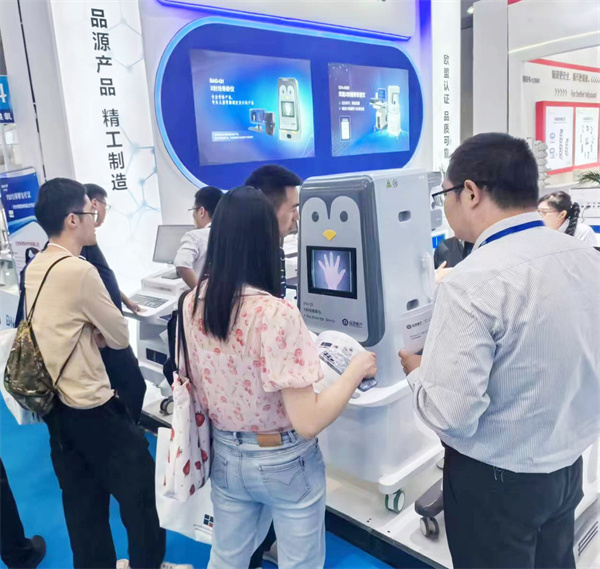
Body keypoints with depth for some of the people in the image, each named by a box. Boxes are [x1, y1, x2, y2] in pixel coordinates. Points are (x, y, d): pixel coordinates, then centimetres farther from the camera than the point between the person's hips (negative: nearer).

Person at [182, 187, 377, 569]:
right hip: (284, 462, -5)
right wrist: (356, 370, -12)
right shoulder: (277, 314, -28)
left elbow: (199, 387, 6)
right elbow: (308, 422, -26)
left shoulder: (193, 303, -8)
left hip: (225, 455, 5)